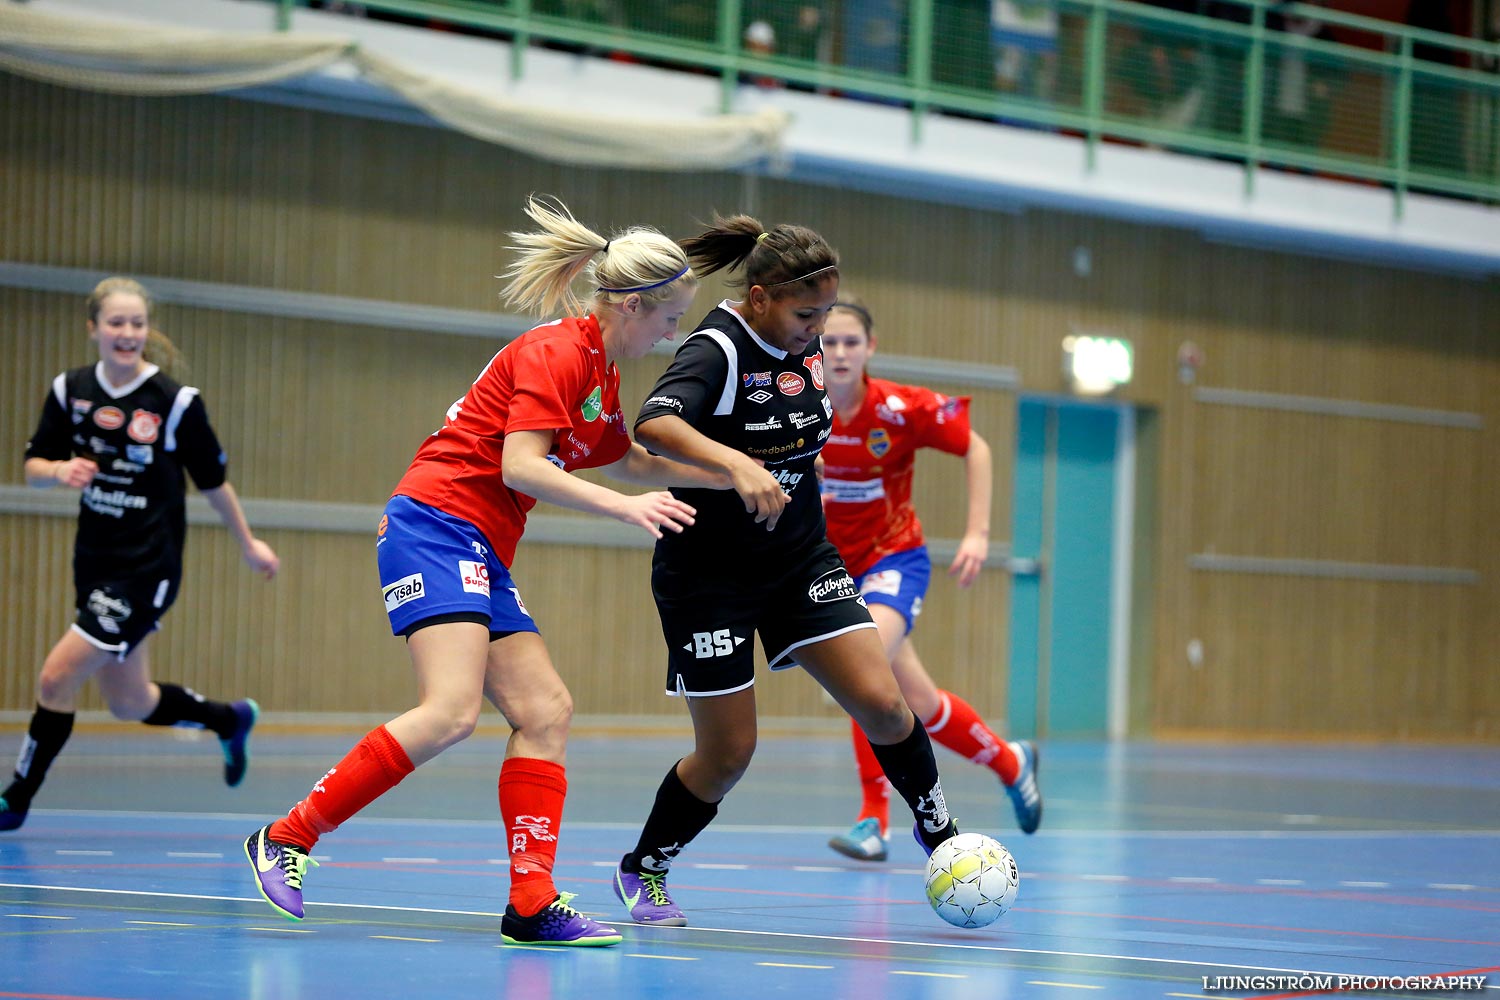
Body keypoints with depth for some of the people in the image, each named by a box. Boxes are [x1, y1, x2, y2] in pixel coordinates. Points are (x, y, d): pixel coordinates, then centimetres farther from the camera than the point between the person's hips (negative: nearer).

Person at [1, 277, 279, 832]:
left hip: (147, 570, -6)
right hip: (94, 563, 6)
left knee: (56, 678, -13)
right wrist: (60, 470, -19)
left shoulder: (177, 402, -13)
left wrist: (248, 545, 11)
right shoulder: (70, 389, -2)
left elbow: (213, 481, 0)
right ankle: (231, 719, 41)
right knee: (131, 703, 15)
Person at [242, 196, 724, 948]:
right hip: (437, 527, -10)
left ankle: (532, 903, -4)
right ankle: (286, 837, -14)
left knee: (545, 710, 0)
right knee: (451, 711, -23)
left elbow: (633, 462, 35)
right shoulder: (557, 352, -12)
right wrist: (623, 508, -22)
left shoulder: (600, 373, 18)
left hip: (481, 553, 10)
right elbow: (520, 466, -21)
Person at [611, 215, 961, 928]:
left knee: (881, 703, -7)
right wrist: (736, 466, -55)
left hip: (801, 560, 6)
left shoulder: (806, 344, 1)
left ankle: (937, 830, 16)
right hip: (708, 572, -6)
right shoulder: (717, 349, -21)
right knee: (728, 752, -1)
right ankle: (641, 871, 22)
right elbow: (654, 425, -41)